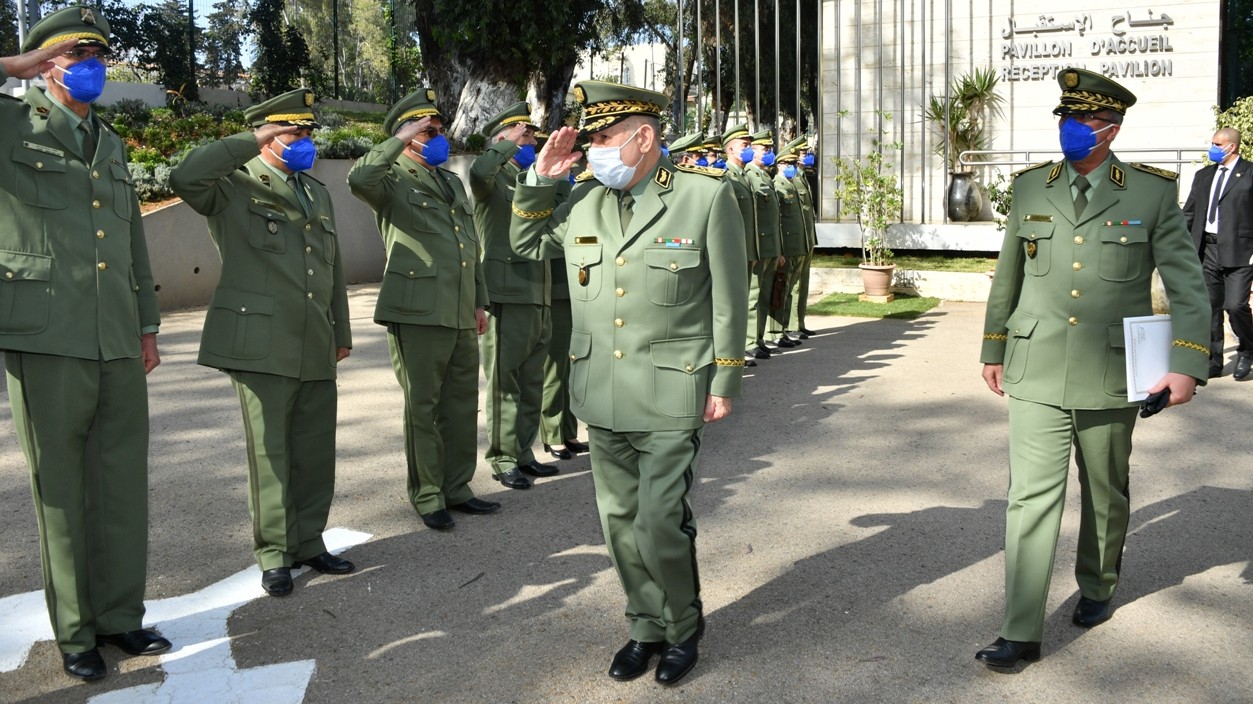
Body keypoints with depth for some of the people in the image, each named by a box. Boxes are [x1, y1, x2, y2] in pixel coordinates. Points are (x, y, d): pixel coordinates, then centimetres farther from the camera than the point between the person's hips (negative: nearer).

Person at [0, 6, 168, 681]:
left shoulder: (111, 144, 20)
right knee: (61, 490, 3)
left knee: (123, 483, 8)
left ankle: (120, 614, 21)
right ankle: (75, 631, 15)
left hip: (118, 344, 5)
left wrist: (147, 324, 18)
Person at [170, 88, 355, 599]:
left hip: (317, 349, 6)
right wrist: (251, 143, -17)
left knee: (316, 452, 10)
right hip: (261, 345, -6)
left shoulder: (317, 192, 20)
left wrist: (341, 332, 20)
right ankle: (274, 555, 12)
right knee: (269, 453, 1)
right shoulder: (232, 185, -1)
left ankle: (309, 543, 24)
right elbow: (183, 178, -24)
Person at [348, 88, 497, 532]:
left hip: (461, 316, 7)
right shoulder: (393, 181, -2)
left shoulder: (453, 182, 20)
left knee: (462, 405, 12)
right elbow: (359, 179, -28)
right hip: (417, 314, -7)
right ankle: (427, 497, 12)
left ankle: (456, 488, 24)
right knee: (422, 408, 1)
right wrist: (401, 140, -19)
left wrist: (479, 301, 21)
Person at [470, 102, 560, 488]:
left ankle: (524, 453, 21)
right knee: (505, 381, -1)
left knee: (532, 382, 12)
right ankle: (503, 459, 7)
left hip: (539, 295, 8)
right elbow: (479, 170, -28)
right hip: (506, 293, -8)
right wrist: (511, 145, -16)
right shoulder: (492, 177, -3)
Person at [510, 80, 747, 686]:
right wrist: (541, 179, 5)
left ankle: (683, 629, 21)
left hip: (670, 398, -5)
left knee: (659, 527, -5)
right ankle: (647, 627, 32)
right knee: (621, 523, 13)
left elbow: (728, 299, -4)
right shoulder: (583, 202, 6)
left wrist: (724, 384, -4)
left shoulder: (707, 196, -7)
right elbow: (525, 244, 20)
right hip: (602, 398, 5)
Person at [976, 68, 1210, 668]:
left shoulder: (1153, 192, -2)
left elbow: (1186, 284, -2)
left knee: (1105, 494, 16)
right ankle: (1021, 634, -1)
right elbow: (1007, 275, 15)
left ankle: (1097, 588, 41)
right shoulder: (1030, 187, 6)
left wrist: (1187, 364, -12)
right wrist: (993, 349, 19)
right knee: (1030, 498, -4)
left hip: (1110, 376, -1)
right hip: (1036, 374, 1)